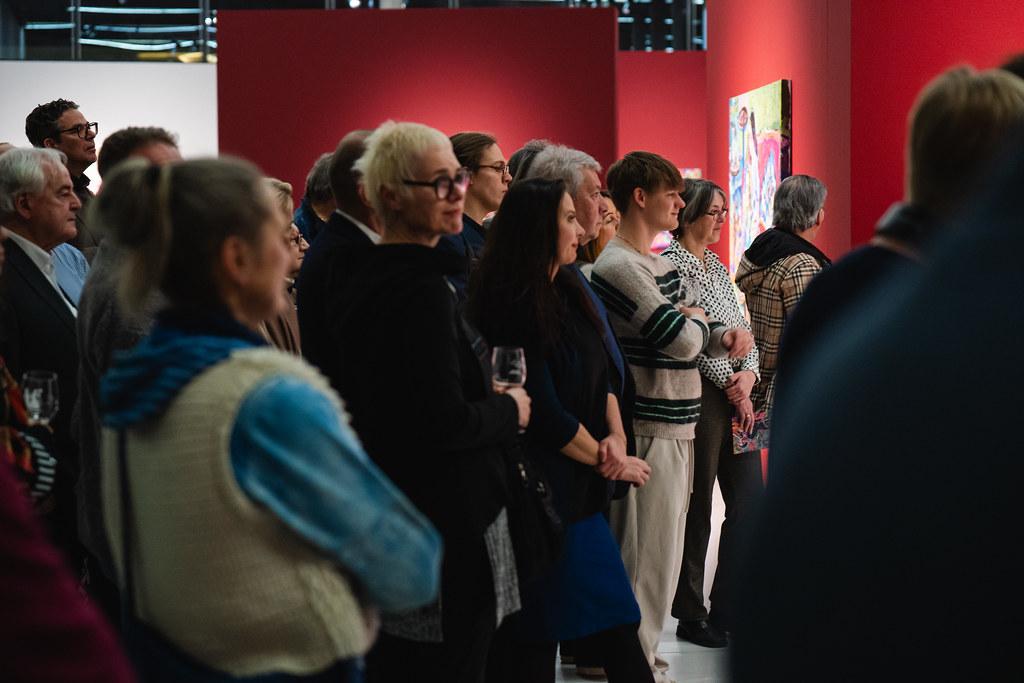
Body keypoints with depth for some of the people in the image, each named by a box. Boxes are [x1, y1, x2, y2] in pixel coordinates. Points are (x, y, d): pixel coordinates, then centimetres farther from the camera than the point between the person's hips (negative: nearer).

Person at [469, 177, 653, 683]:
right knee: (532, 642, 0)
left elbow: (601, 376, 13)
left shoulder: (568, 292, 9)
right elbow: (545, 415, -17)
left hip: (579, 490, 9)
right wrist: (607, 460, -6)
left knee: (616, 632, 11)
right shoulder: (516, 309, -17)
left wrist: (616, 437, -4)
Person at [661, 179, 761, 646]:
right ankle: (691, 617, 10)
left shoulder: (716, 267, 17)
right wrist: (731, 387, -11)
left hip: (738, 397, 8)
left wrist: (749, 373, -6)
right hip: (700, 394, -8)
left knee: (749, 502, 8)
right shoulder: (670, 263, -9)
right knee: (696, 509, 0)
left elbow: (741, 329, 13)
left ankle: (728, 607, 19)